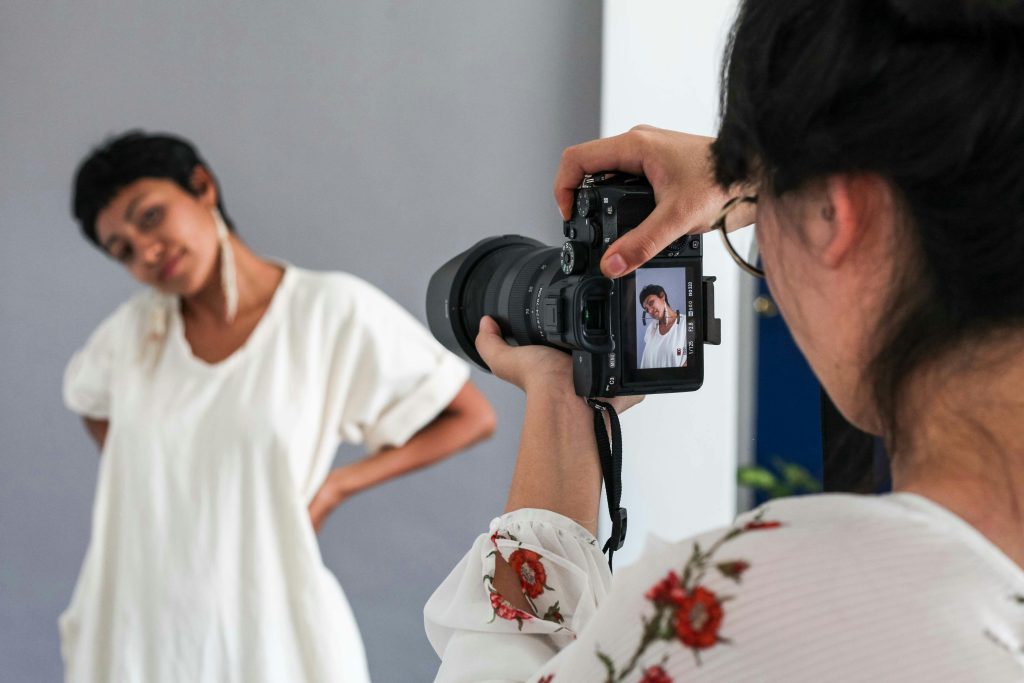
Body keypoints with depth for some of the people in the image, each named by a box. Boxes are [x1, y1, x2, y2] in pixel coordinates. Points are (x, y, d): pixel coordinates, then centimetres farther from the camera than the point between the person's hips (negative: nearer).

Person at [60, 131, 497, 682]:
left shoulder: (334, 310, -10)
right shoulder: (135, 327, 2)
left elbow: (473, 418, -3)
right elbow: (91, 403, 25)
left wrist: (335, 486, -9)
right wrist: (138, 480, 8)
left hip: (270, 632, -3)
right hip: (136, 631, 3)